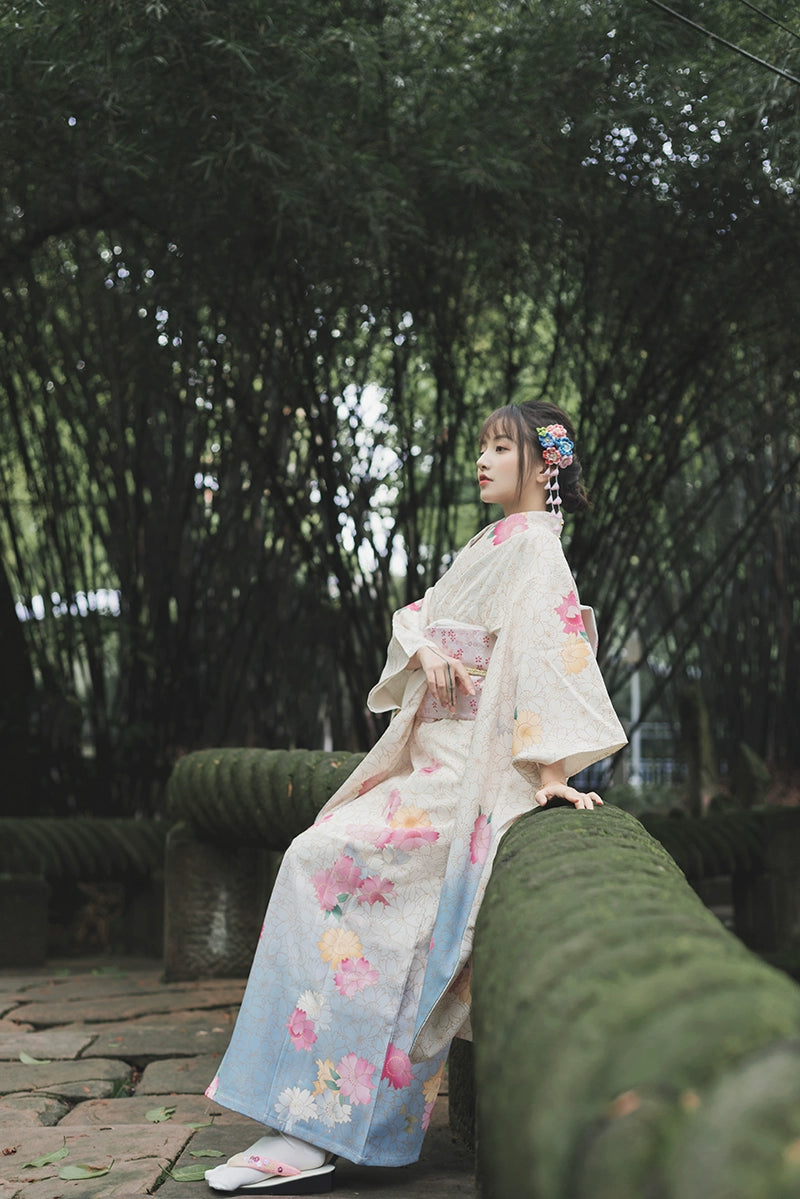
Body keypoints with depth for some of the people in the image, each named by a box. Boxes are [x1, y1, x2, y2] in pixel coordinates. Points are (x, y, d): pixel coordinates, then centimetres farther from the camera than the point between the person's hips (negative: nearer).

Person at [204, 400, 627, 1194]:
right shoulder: (488, 547, 22)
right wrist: (424, 647, -6)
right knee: (321, 853, 0)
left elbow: (550, 645, -17)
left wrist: (552, 770, -25)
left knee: (329, 859, -22)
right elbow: (415, 614, 18)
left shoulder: (533, 544, -7)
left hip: (478, 769, -10)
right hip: (436, 760, 10)